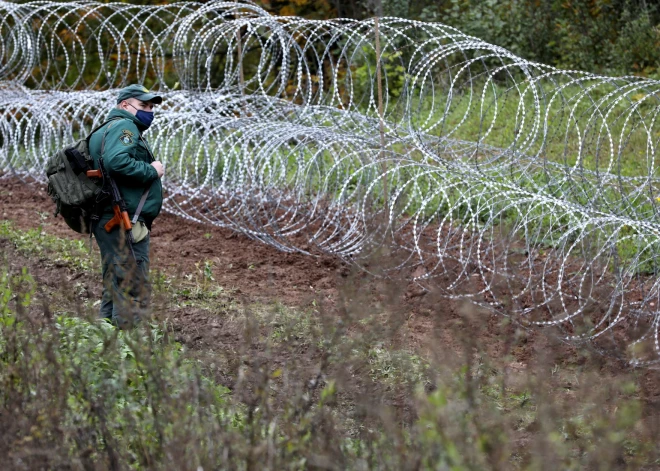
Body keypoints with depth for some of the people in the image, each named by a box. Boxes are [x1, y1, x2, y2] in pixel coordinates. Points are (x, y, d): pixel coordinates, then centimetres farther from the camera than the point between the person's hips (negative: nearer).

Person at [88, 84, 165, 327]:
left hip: (109, 222, 11)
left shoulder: (108, 129, 23)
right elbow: (116, 162, -27)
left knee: (115, 289, 16)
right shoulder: (123, 126, -9)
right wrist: (151, 170, -16)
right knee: (134, 292, -11)